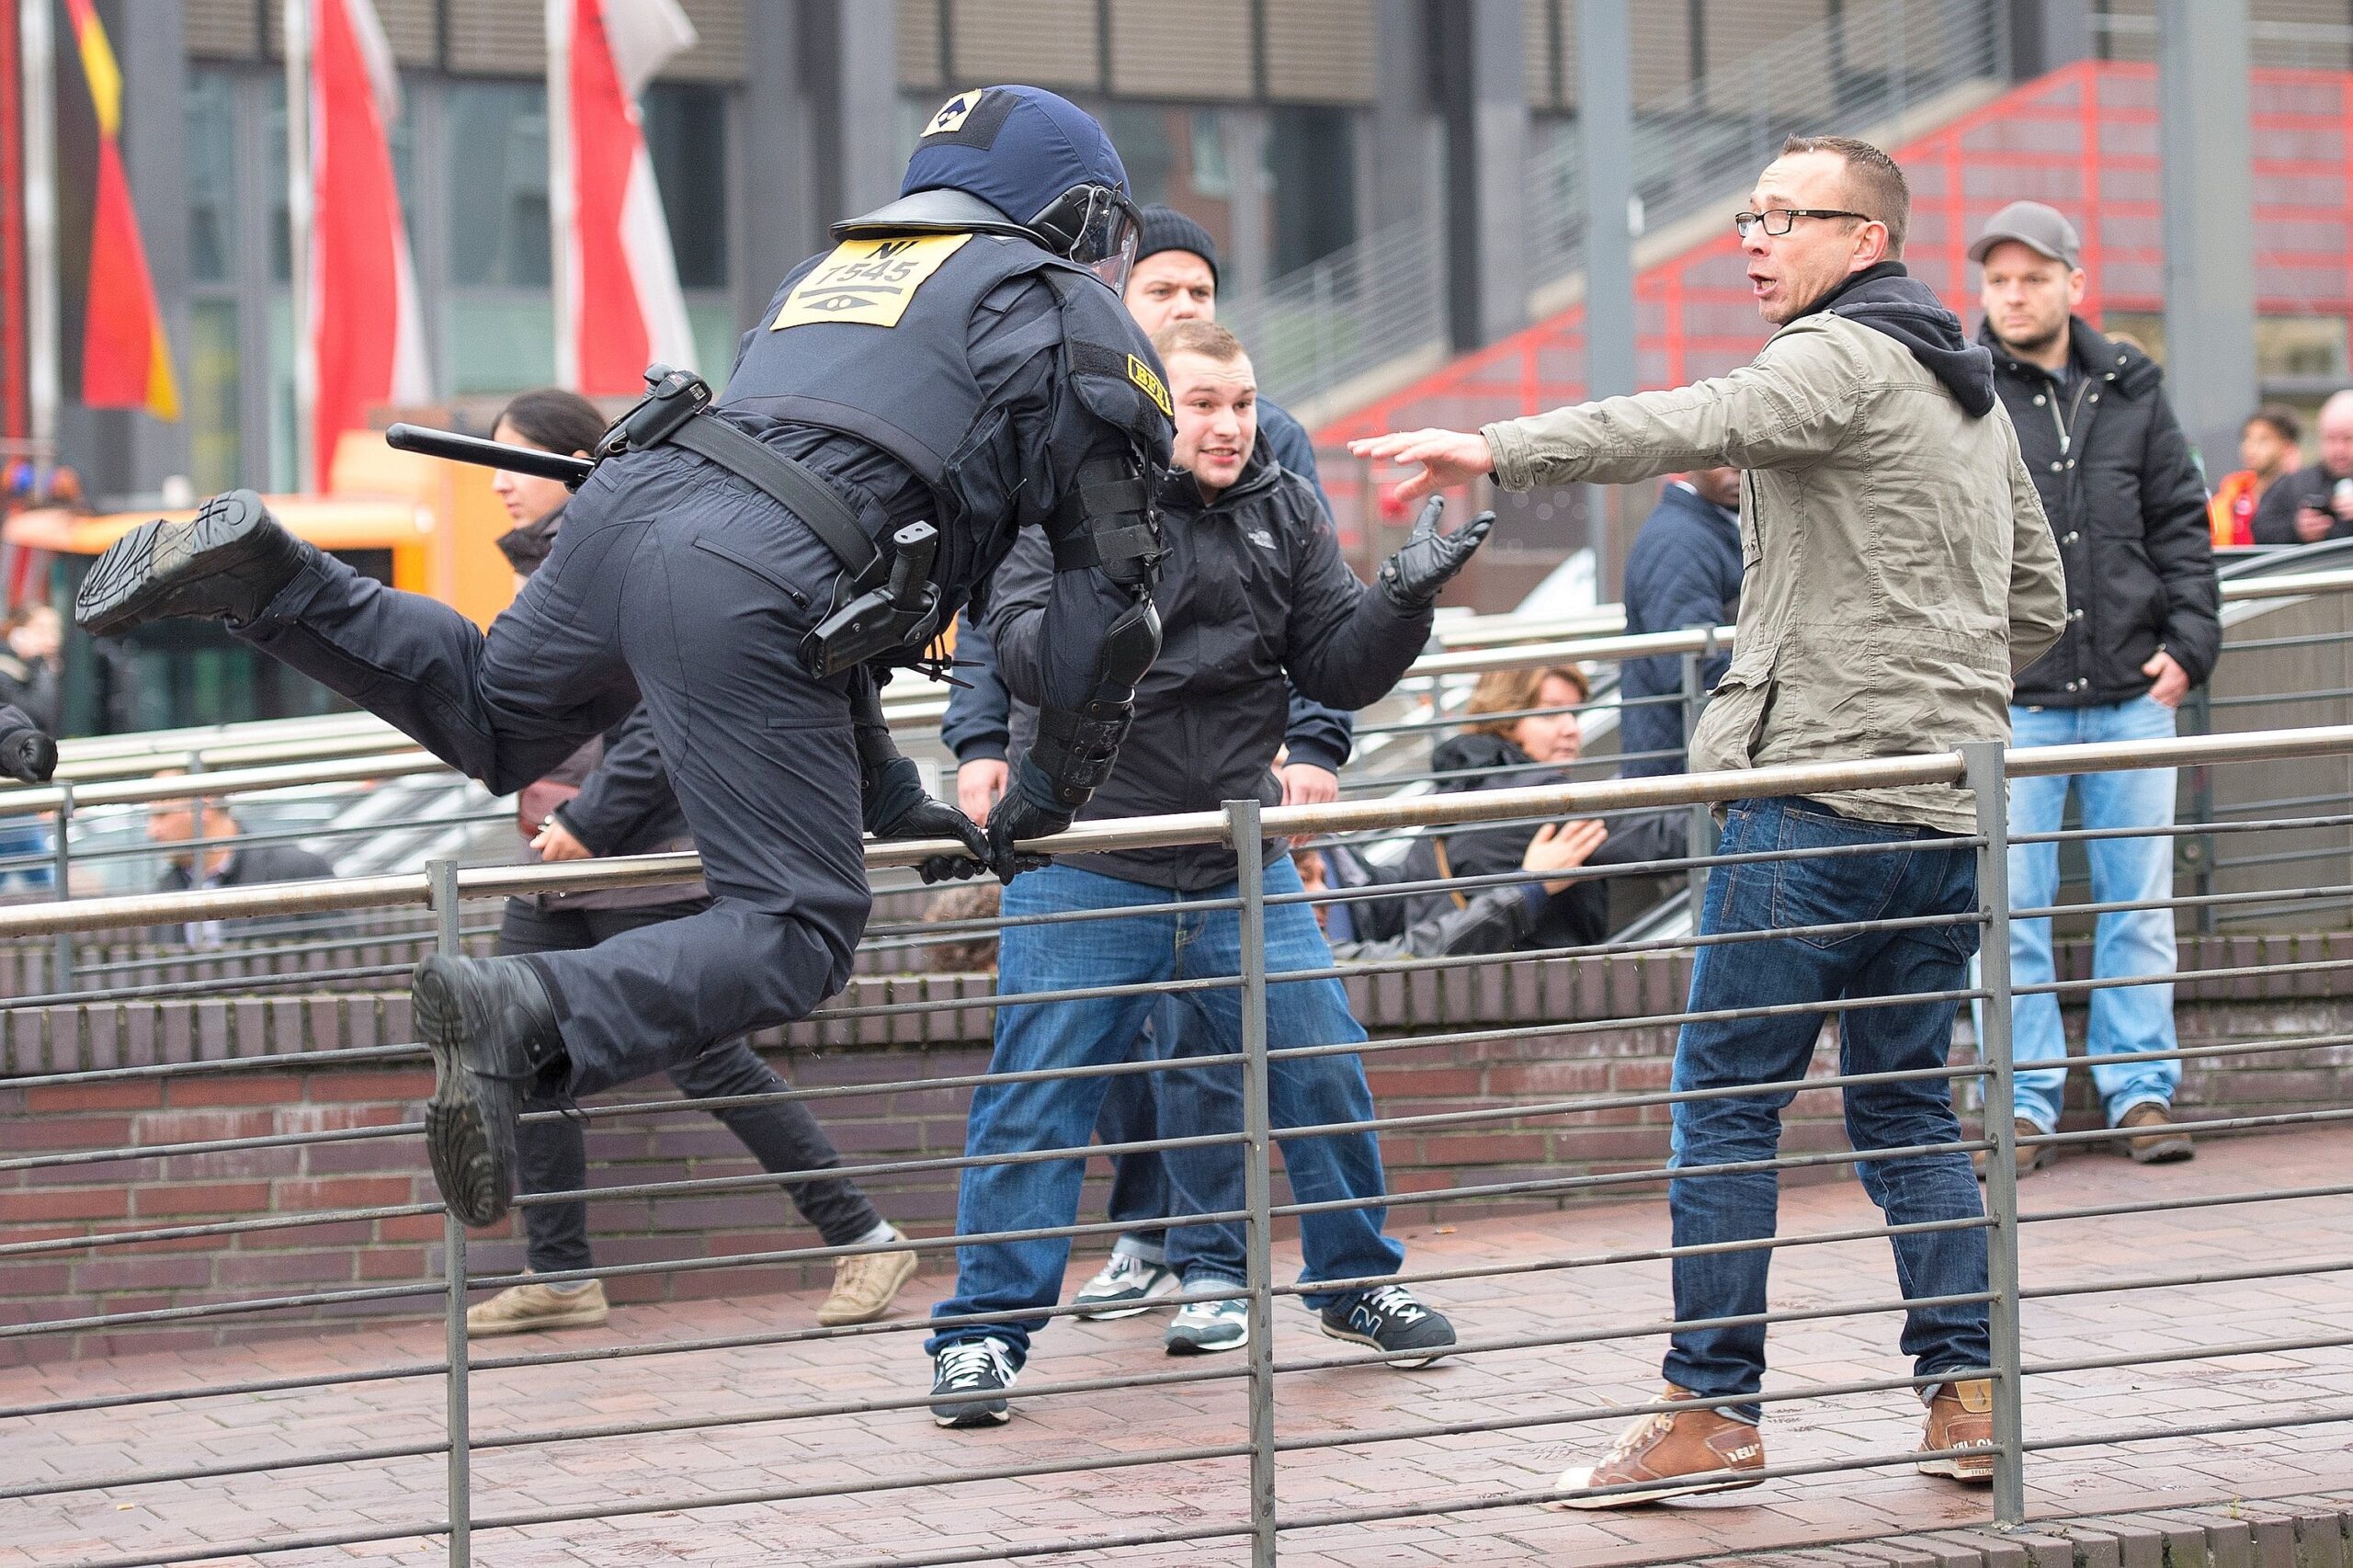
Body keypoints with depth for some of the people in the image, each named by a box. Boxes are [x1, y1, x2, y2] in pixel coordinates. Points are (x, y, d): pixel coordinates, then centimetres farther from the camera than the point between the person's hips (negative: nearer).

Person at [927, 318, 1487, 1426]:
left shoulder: (1285, 513, 6)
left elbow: (1338, 671, 6)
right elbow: (1024, 657, -19)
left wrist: (1404, 598, -12)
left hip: (1241, 868, 4)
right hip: (1087, 866, -4)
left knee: (1320, 1071, 8)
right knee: (1035, 1097, -3)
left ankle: (1356, 1282, 28)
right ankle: (984, 1330, 4)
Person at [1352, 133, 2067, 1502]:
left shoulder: (1845, 359, -8)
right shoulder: (1975, 395, 21)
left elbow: (1697, 425, -27)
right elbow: (2040, 604, 27)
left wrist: (1499, 451, -35)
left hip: (1819, 783, -9)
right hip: (1950, 804, 9)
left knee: (1727, 1100, -4)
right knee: (1908, 1105, 13)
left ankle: (1714, 1410, -5)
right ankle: (1966, 1390, 8)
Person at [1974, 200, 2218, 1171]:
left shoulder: (2131, 392, 9)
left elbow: (2181, 526, 14)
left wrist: (2189, 643, 2)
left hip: (2132, 692, 3)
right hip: (2010, 699, -3)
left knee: (2139, 901, 7)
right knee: (2011, 910, 0)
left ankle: (2140, 1087, 15)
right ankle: (2025, 1102, 8)